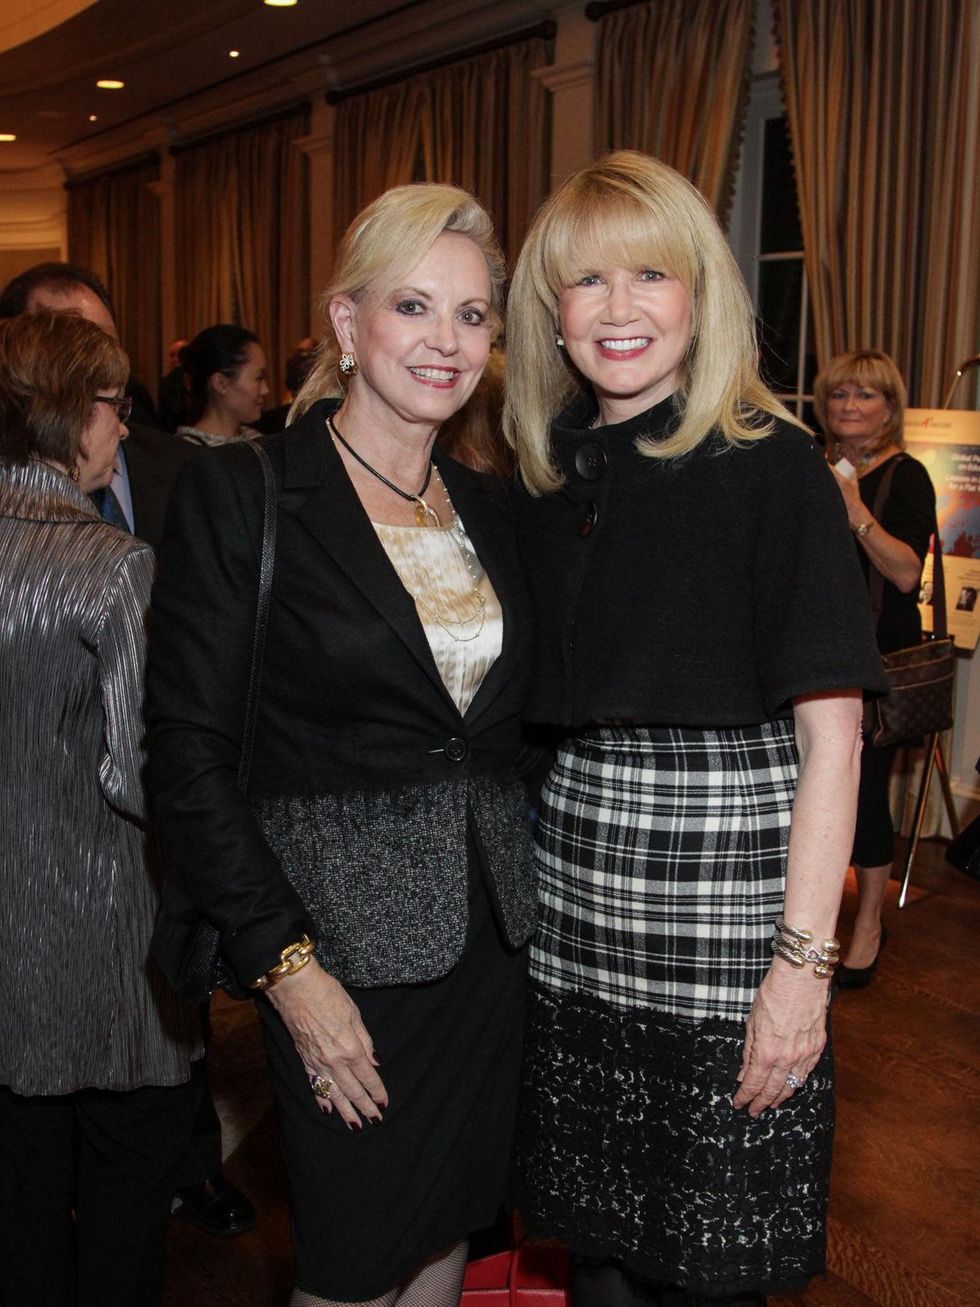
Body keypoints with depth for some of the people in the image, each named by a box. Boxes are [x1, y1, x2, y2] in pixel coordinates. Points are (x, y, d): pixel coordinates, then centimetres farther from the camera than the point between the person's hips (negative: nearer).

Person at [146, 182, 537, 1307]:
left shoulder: (491, 508, 8)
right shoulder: (240, 493, -10)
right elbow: (190, 755, -12)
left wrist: (528, 891, 6)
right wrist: (286, 961, -15)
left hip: (493, 932, 5)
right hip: (345, 930, -5)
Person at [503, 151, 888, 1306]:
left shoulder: (768, 466, -8)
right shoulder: (549, 476, 8)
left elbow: (830, 733, -11)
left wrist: (804, 959, -16)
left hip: (726, 875, -5)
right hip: (572, 889, 5)